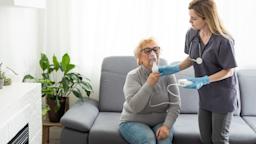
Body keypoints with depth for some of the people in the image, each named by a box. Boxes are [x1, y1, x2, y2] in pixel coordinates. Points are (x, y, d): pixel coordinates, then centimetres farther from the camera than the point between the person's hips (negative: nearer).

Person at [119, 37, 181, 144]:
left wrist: (167, 126, -19)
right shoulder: (133, 76, -9)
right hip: (133, 122, -2)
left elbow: (175, 105, -5)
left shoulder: (167, 75, -1)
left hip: (160, 122, 2)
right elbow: (134, 107, -21)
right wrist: (149, 84, -27)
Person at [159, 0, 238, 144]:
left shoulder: (223, 41, -25)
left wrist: (203, 80, -26)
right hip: (205, 95, 6)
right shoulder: (192, 34, -5)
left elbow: (229, 71, -17)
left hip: (223, 96, -6)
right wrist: (174, 69, -6)